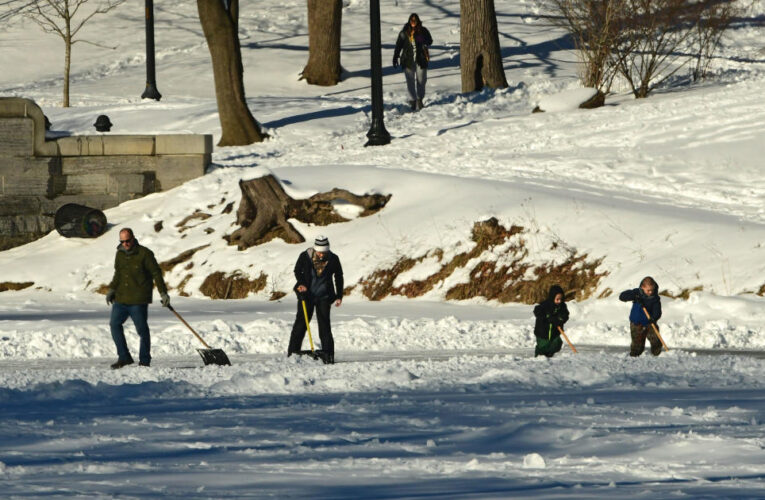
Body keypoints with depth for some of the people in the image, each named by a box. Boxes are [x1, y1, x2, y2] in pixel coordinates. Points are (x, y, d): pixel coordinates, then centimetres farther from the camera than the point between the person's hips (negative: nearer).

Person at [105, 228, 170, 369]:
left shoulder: (144, 254, -7)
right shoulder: (120, 254, 11)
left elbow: (156, 274, -5)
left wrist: (163, 293, -8)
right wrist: (111, 289, 9)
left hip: (139, 300, -6)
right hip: (121, 299, 6)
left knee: (142, 329, -2)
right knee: (115, 324, 1)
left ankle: (144, 360, 8)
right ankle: (124, 357, 10)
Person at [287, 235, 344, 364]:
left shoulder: (333, 260, -8)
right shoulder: (305, 256, -11)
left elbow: (339, 277, 5)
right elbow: (297, 270, 7)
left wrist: (339, 296, 3)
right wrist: (301, 283, -10)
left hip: (324, 297, 0)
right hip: (307, 295, 0)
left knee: (324, 324, -6)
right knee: (301, 322, -1)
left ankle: (328, 353, -4)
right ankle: (293, 351, 6)